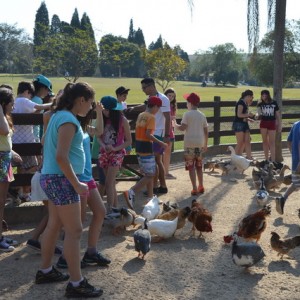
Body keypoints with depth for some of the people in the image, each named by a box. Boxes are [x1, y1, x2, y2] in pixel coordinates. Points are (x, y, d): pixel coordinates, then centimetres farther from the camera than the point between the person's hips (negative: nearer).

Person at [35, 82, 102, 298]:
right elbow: (61, 157, -25)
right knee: (74, 231, -5)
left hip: (52, 178, 10)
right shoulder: (68, 120, -18)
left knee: (55, 225, 18)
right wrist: (77, 184, -19)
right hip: (61, 180, -10)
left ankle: (45, 271, 30)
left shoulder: (59, 116, 12)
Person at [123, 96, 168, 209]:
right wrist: (160, 143, -16)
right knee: (149, 175, -4)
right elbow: (148, 134, -21)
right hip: (146, 148, -9)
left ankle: (150, 198, 22)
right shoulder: (151, 117, -12)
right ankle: (131, 192, -17)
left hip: (139, 147, 9)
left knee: (149, 173, 18)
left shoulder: (140, 115, 12)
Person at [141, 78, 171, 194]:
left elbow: (168, 118, -17)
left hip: (158, 134, -9)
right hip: (152, 134, 9)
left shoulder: (162, 99, -14)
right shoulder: (151, 99, 11)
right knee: (158, 161, 11)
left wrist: (167, 136, -20)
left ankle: (154, 187, 0)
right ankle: (163, 186, 18)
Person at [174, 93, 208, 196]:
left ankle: (195, 189, -4)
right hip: (200, 143, 6)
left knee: (191, 166, -1)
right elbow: (206, 131, 11)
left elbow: (182, 128, -16)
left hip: (189, 143, -5)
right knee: (199, 166, 17)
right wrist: (205, 144, 19)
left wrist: (175, 125, 4)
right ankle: (201, 187, 21)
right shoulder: (202, 115, 10)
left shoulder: (187, 114, -7)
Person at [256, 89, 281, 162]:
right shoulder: (260, 104, 0)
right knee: (265, 141, 8)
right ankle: (266, 159, 16)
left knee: (272, 142, -2)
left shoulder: (274, 103, -3)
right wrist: (257, 115, -36)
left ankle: (273, 160, -3)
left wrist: (279, 125, 3)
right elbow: (259, 112, -12)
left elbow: (277, 115, 3)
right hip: (263, 123, 2)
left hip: (272, 123, -2)